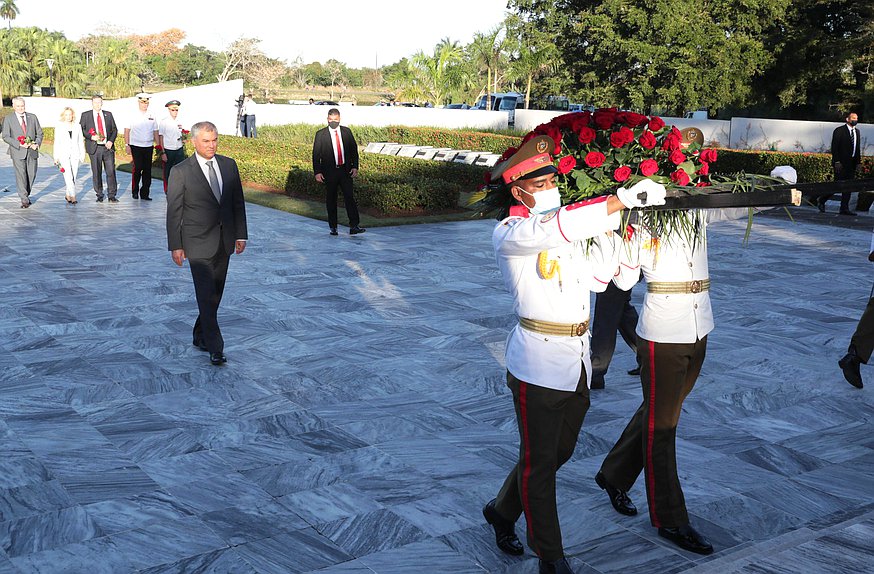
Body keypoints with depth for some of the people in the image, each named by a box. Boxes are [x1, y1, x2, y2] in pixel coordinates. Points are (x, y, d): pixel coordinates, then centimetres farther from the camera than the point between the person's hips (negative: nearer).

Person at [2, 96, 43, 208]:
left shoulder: (32, 117, 10)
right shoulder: (8, 119, 2)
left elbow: (39, 132, 12)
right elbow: (5, 136, -3)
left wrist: (37, 144, -7)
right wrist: (19, 144, -16)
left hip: (32, 152, 3)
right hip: (18, 152, -3)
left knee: (32, 175, 6)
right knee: (21, 175, -9)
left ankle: (26, 195, 25)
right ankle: (24, 200, -7)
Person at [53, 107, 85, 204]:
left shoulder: (77, 127, 10)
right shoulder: (59, 127, 4)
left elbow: (80, 142, 13)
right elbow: (56, 142, 4)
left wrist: (82, 155, 7)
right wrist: (56, 157, 0)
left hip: (75, 154, 3)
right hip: (63, 154, -3)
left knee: (73, 176, 2)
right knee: (68, 176, -14)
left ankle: (68, 194, 17)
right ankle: (73, 196, -17)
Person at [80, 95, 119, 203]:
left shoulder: (108, 114, 12)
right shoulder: (85, 115, 7)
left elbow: (114, 129, 11)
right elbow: (81, 130, 2)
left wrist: (111, 141, -4)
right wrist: (91, 137, -13)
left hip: (108, 147, 1)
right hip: (94, 148, -1)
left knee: (111, 171, -4)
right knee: (96, 173, 3)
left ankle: (112, 196, 2)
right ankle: (99, 195, 14)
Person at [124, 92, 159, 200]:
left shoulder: (151, 116, 11)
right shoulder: (132, 115, 1)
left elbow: (155, 131, 16)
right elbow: (127, 130, 2)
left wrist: (158, 144, 9)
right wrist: (127, 145, -3)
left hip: (148, 146, 3)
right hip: (136, 146, -3)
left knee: (147, 170, 2)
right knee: (137, 168, -9)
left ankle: (144, 193, 8)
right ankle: (135, 191, 7)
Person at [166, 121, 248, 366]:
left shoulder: (229, 165, 5)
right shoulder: (181, 171, -7)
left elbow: (238, 202, 11)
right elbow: (174, 211, -5)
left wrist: (240, 234, 8)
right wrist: (175, 245, -7)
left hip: (224, 241, 5)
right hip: (198, 243, -5)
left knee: (215, 294, 12)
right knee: (206, 295, -7)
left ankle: (200, 336, 29)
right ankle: (215, 347, -4)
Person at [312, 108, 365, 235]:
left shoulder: (346, 131, 7)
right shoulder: (320, 134, 0)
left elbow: (354, 149, 11)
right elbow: (316, 155, 0)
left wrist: (355, 167, 2)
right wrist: (317, 172, -7)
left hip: (346, 170, 1)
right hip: (329, 171, -1)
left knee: (350, 198, -6)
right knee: (331, 200, 5)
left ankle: (354, 226, -6)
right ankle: (333, 227, 14)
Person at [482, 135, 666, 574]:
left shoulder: (570, 225, 12)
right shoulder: (509, 234, -12)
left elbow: (597, 279, 8)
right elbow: (552, 230, -33)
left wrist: (606, 228, 0)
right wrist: (622, 199, -35)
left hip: (578, 363, 8)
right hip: (538, 364, -8)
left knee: (558, 454, 21)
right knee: (539, 464, 6)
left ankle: (502, 511, 43)